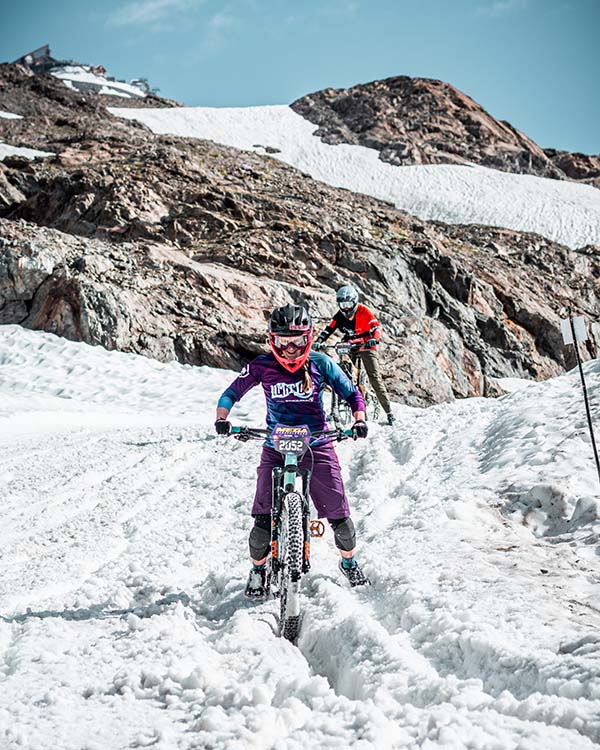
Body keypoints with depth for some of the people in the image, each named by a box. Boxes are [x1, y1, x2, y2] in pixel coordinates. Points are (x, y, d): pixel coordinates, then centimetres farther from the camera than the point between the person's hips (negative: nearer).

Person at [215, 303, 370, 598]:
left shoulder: (321, 364, -6)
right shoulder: (262, 367, -6)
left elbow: (352, 394, 4)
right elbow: (231, 393, 4)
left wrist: (359, 421, -13)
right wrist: (222, 419, -14)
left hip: (316, 445, 0)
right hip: (276, 448, 0)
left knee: (338, 513, -2)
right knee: (264, 518, -9)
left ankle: (349, 561, 29)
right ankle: (258, 569, 20)